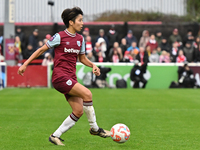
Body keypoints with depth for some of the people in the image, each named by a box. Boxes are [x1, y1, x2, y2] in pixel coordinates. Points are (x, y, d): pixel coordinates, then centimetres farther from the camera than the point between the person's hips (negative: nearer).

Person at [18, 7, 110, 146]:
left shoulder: (80, 39, 11)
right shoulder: (59, 36, -7)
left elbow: (82, 58, 22)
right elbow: (41, 50, 0)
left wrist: (93, 65, 3)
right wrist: (25, 64, -1)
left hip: (71, 78, 8)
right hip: (60, 76, -8)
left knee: (79, 111, -2)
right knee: (87, 94, -23)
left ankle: (55, 136, 8)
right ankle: (94, 128, -10)